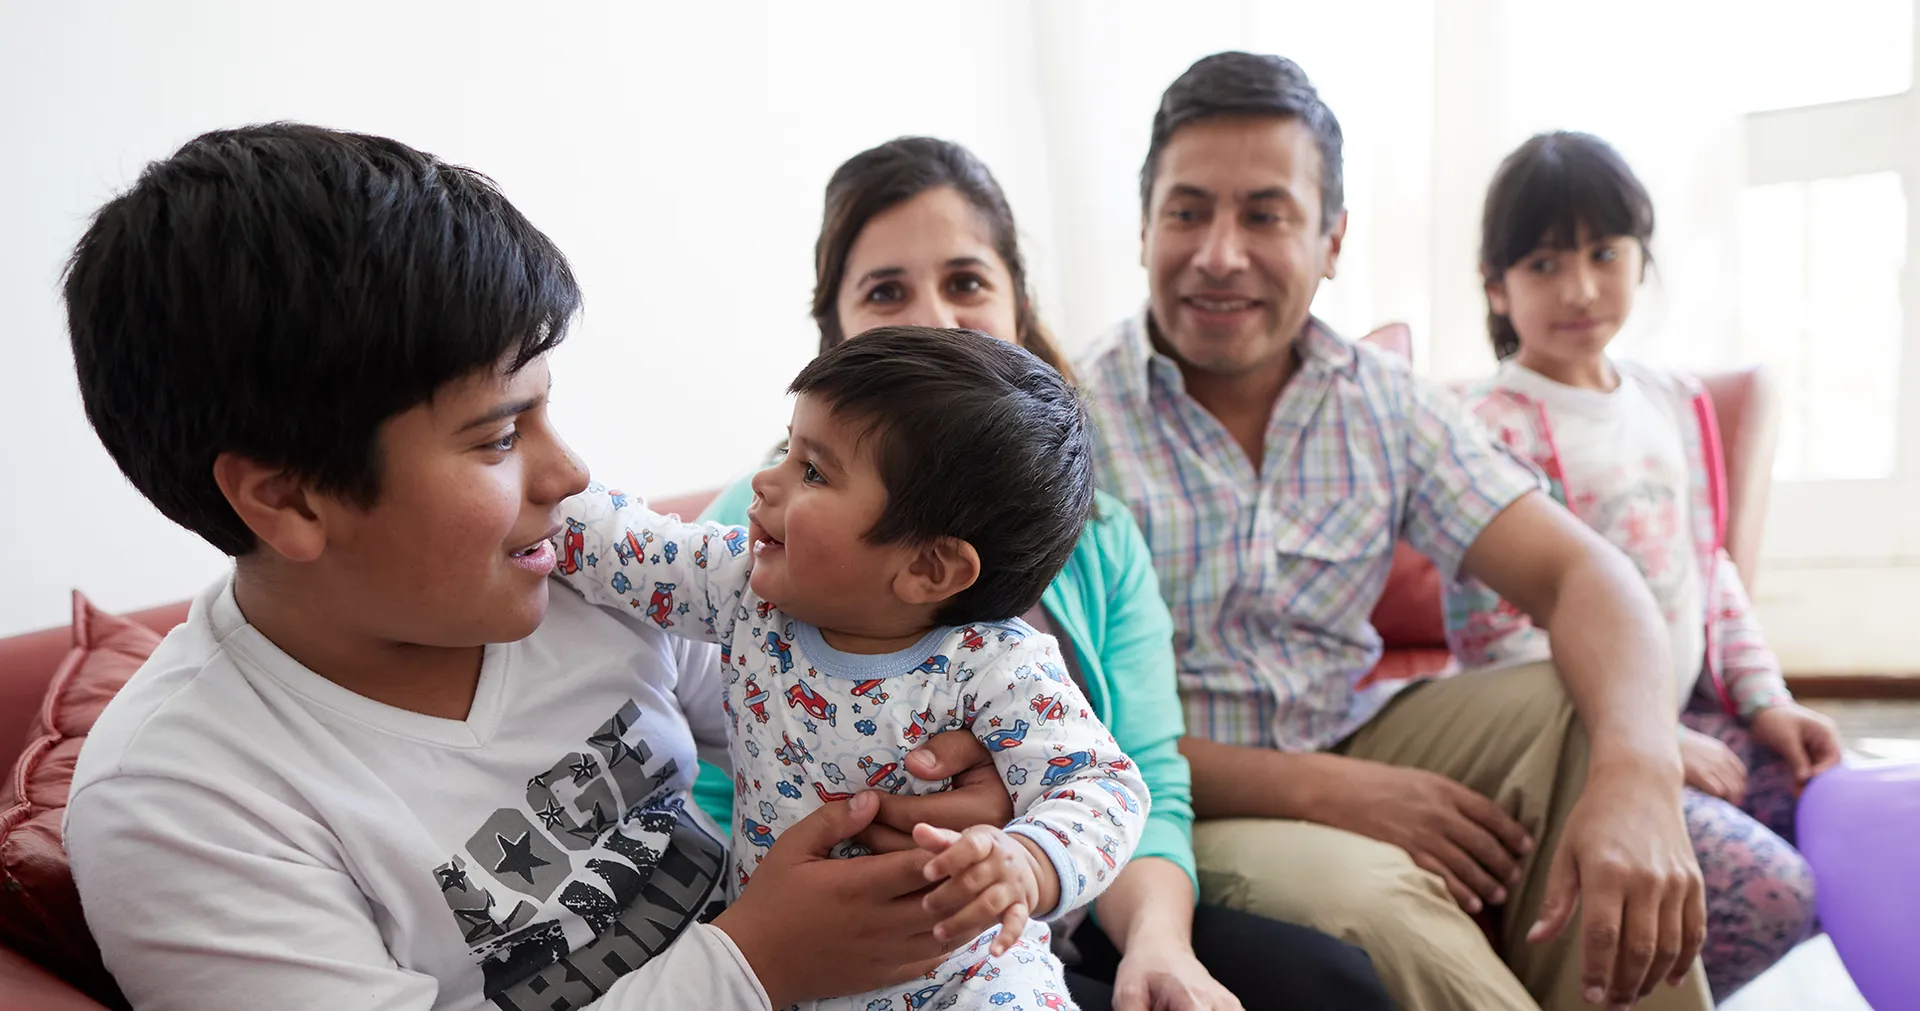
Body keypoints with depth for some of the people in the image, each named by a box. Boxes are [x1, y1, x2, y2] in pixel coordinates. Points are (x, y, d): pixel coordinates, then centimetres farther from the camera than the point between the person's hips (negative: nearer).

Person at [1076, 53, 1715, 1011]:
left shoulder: (1388, 404, 2)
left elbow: (1581, 572, -8)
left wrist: (1637, 772, -29)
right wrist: (1320, 790, -24)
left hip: (1352, 752, 5)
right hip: (1171, 807, -5)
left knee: (1582, 713, -14)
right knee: (1371, 894, -33)